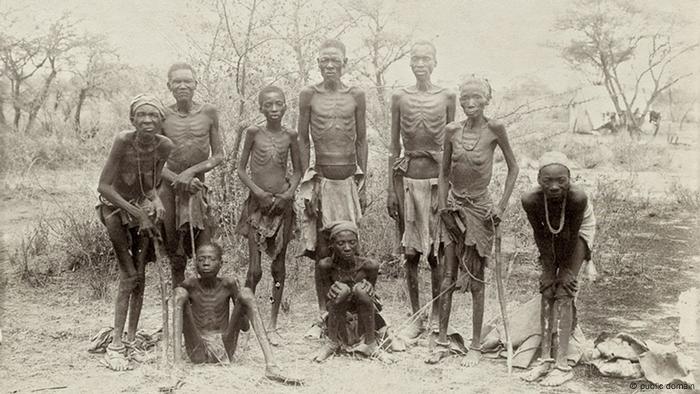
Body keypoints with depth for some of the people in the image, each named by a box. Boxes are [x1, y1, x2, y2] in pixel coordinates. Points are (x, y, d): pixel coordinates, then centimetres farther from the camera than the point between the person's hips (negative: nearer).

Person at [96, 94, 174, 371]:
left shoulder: (165, 146, -15)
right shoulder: (123, 141, -25)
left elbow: (152, 185, -4)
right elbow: (104, 186, -25)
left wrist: (156, 200, -26)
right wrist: (137, 213, -25)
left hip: (143, 206, 4)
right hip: (116, 206, -4)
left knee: (139, 275, 4)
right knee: (129, 276, -8)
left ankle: (131, 338, 16)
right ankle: (115, 345, -2)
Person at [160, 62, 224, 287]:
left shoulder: (208, 113, 0)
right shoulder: (163, 116, -1)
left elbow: (218, 156, 2)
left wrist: (191, 171, -12)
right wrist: (176, 179, -15)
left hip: (197, 187, 0)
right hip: (170, 186, 0)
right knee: (175, 255, 7)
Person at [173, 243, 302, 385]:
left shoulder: (228, 285, 0)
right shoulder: (189, 286, 0)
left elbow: (246, 326, -2)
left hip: (225, 350, 1)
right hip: (197, 352, -1)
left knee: (246, 293, -18)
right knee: (180, 294, -17)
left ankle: (270, 365, -35)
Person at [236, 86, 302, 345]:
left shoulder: (290, 136, 2)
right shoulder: (254, 133, -2)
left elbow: (298, 170, 10)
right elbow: (241, 169, 2)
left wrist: (289, 192, -7)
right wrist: (259, 192, -11)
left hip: (282, 204, 2)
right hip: (257, 204, -2)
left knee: (278, 267, 7)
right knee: (254, 270, -6)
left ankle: (272, 325, 17)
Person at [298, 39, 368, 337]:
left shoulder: (356, 95, 5)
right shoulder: (309, 95, 2)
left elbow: (361, 140, 9)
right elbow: (303, 140, 4)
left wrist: (362, 183, 5)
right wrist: (307, 183, -1)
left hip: (349, 177, 1)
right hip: (322, 177, -1)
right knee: (322, 250, 1)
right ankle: (324, 315, 12)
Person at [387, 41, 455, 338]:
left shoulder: (446, 97, 4)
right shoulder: (400, 97, 5)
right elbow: (394, 147, 7)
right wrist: (390, 188, 3)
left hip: (437, 177, -1)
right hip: (408, 177, 1)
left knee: (436, 252, 2)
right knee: (411, 252, 5)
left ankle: (436, 317, 16)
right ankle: (416, 317, 17)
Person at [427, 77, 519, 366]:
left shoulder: (494, 129, -9)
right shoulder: (452, 130, -1)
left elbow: (513, 168, 0)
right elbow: (444, 173, 9)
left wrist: (502, 205, -5)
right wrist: (442, 207, 0)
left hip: (479, 209, -3)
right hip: (453, 207, 3)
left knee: (475, 278, 3)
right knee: (448, 276, 6)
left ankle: (476, 346, 14)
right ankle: (442, 341, 14)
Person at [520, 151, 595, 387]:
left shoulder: (578, 198, -39)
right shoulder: (530, 200, -32)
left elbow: (572, 235, -26)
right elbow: (541, 236, -18)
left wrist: (567, 270, -15)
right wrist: (548, 269, -13)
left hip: (578, 233, -3)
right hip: (552, 235, 3)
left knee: (563, 293, -12)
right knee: (547, 291, -4)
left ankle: (561, 364, -12)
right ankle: (546, 359, -1)